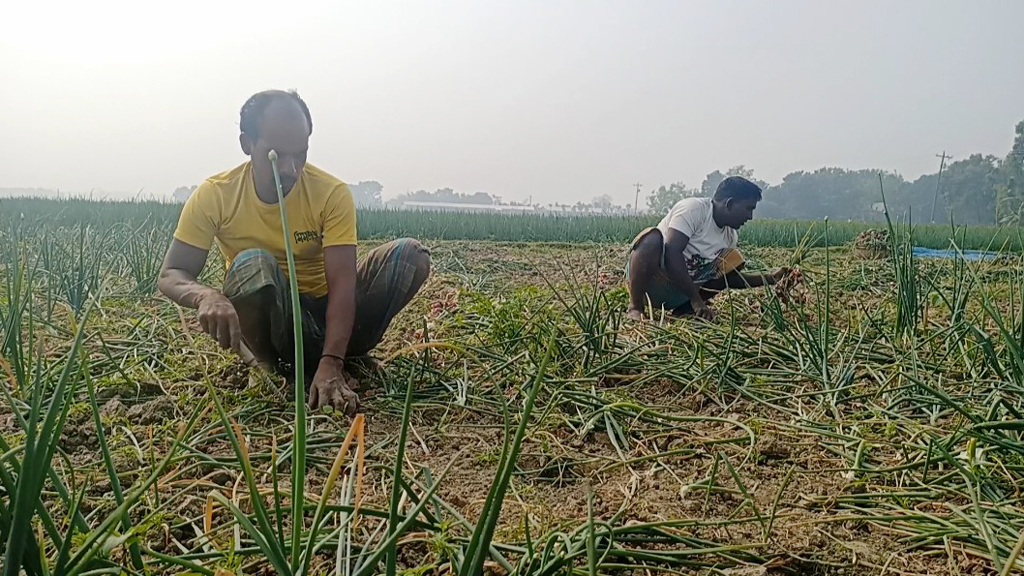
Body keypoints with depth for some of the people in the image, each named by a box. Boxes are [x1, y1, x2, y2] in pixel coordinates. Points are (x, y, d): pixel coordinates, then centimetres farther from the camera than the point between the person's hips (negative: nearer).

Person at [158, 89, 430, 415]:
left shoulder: (331, 194, -16)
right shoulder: (214, 197, -13)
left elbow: (341, 284, -24)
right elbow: (170, 275, -13)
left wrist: (331, 363, -39)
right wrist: (206, 296, -39)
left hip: (324, 314, 2)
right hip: (267, 320, -1)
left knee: (411, 255, -20)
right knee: (252, 263, -35)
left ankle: (329, 356, -10)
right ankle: (284, 368, -14)